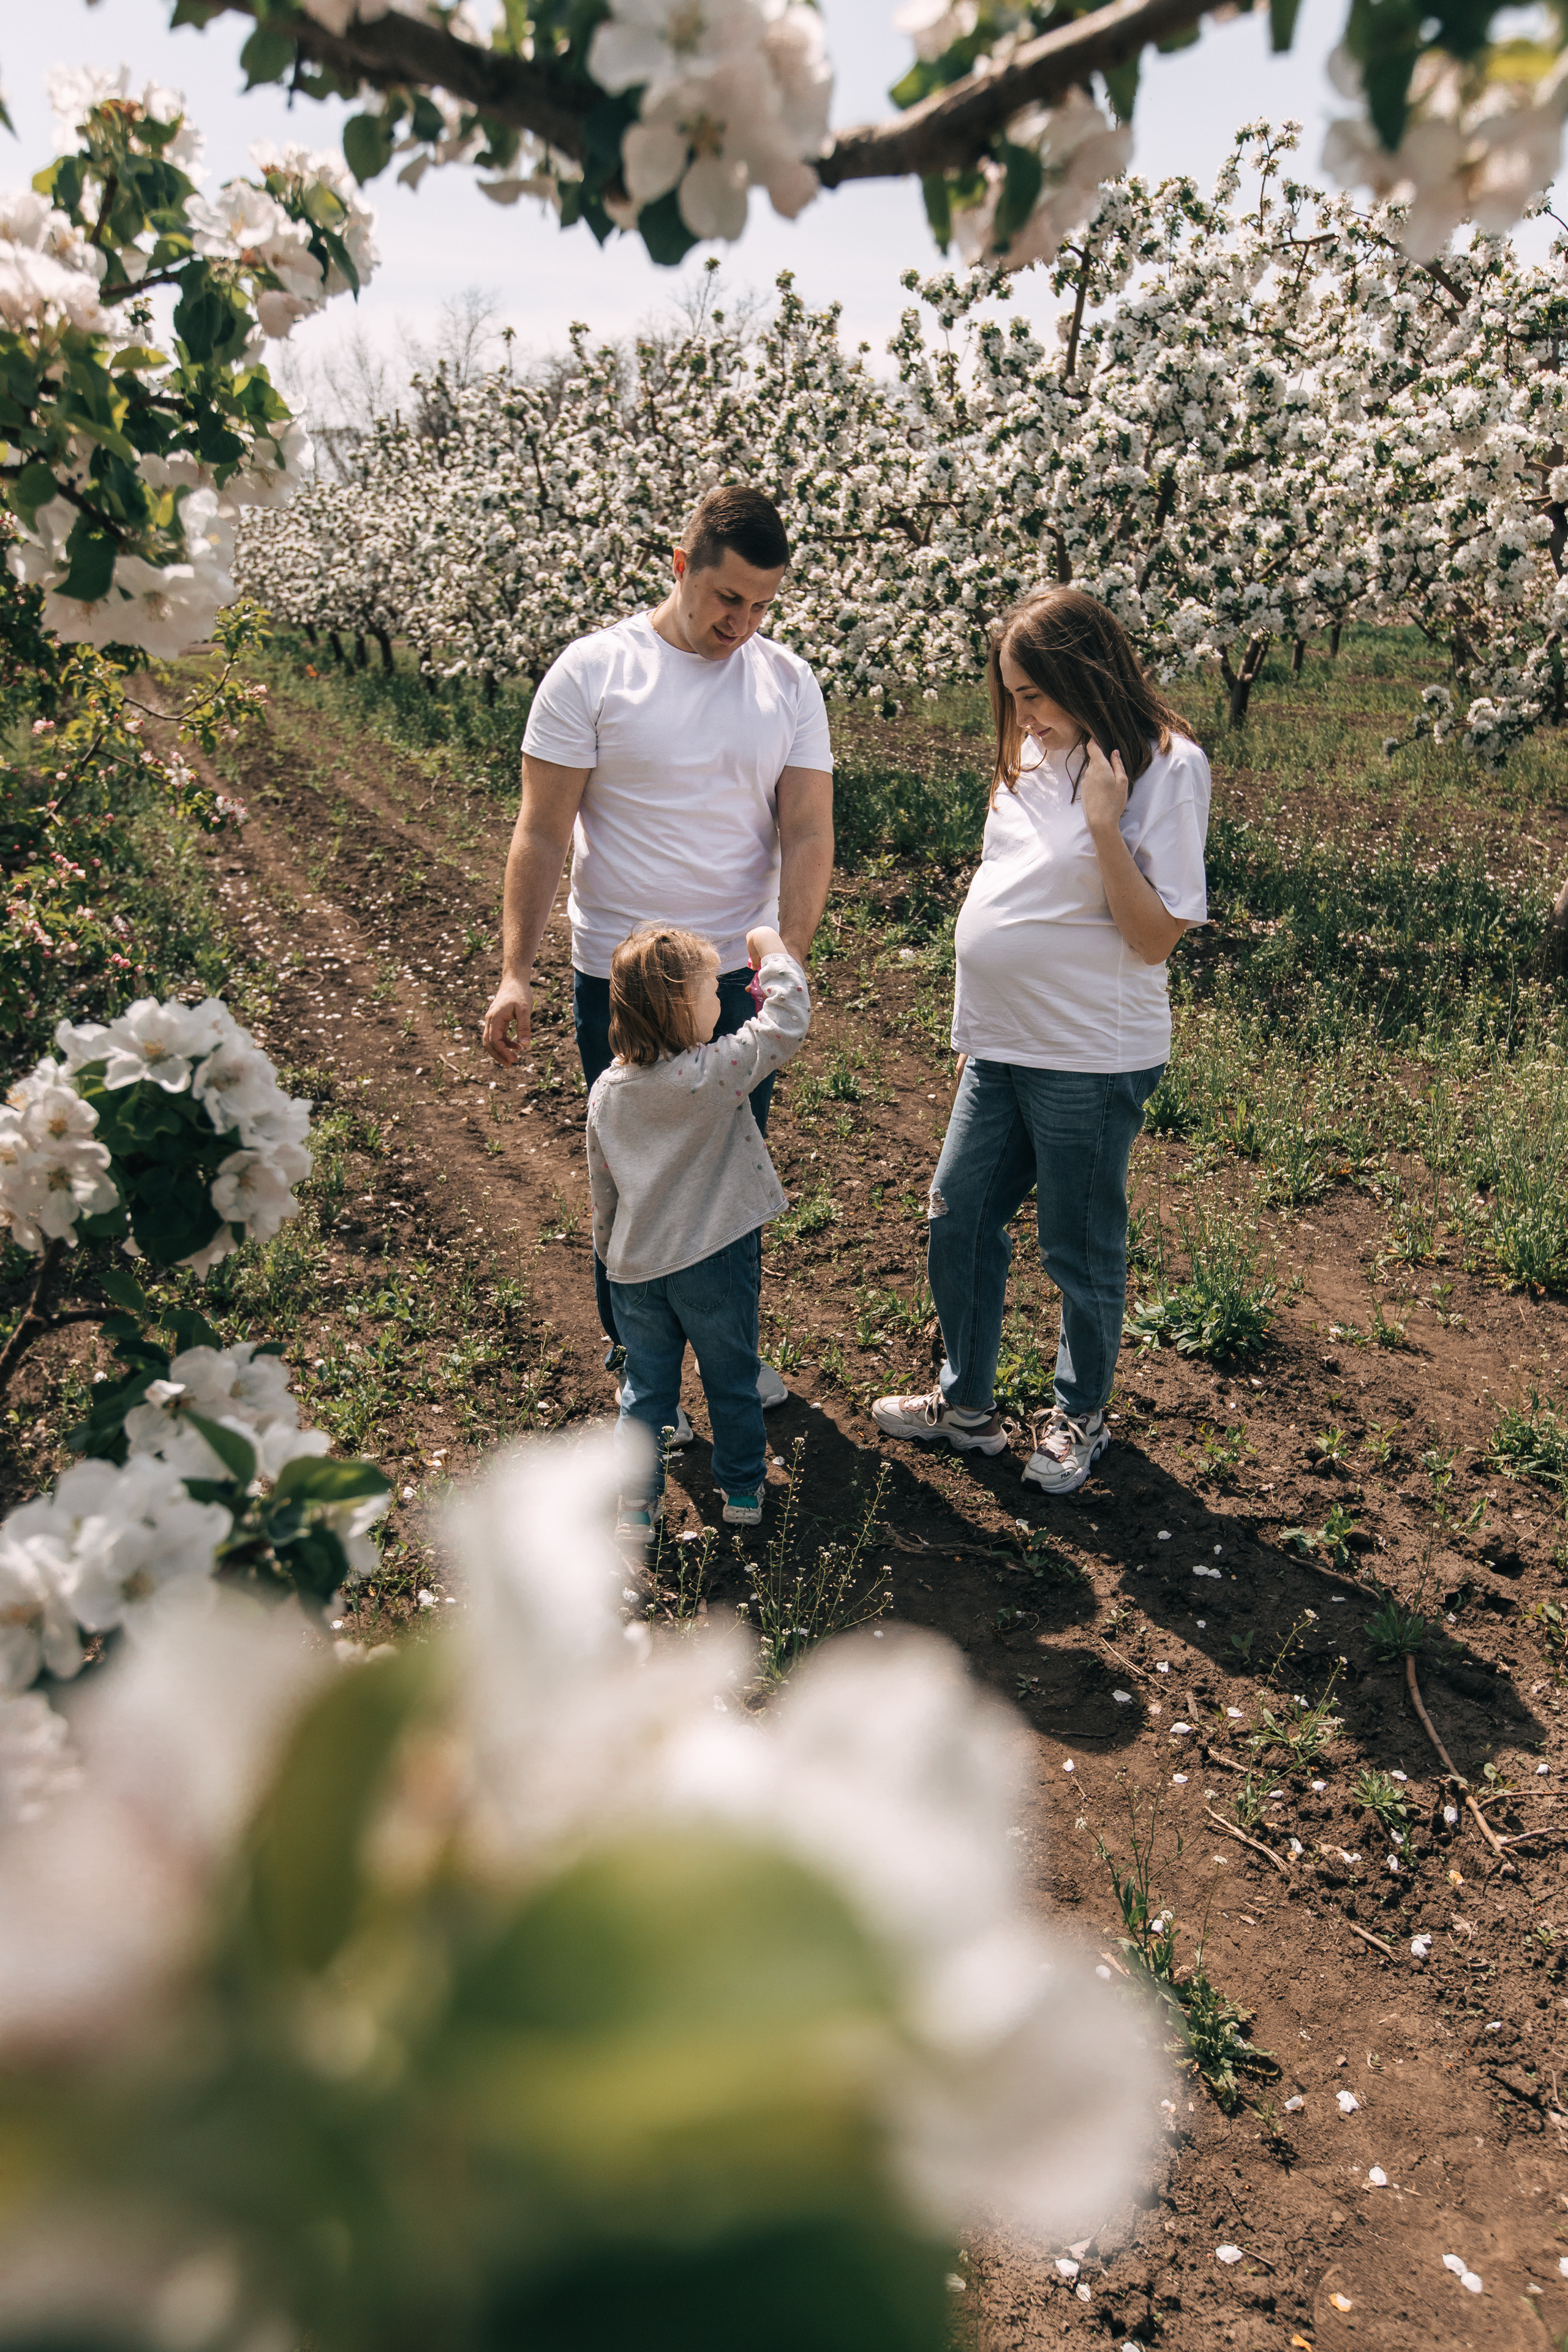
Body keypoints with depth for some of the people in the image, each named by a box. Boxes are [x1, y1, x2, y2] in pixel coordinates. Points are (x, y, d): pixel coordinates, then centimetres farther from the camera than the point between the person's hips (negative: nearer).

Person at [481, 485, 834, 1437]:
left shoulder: (789, 682, 1)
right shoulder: (592, 672, -8)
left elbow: (807, 836, -3)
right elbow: (542, 833, -8)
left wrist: (787, 963, -17)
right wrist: (516, 974, -13)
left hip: (745, 977, 3)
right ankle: (634, 1357, 30)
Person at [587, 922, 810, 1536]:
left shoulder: (605, 1091, -2)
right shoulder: (715, 1073, -21)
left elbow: (602, 1188, 7)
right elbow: (788, 1019, -17)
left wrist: (612, 1256, 21)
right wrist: (769, 947, -4)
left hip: (635, 1267, 4)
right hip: (714, 1259, -4)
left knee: (645, 1387, 17)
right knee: (731, 1381, 17)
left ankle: (636, 1503, 22)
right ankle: (742, 1491, 33)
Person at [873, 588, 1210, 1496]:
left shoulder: (1165, 767, -14)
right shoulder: (1035, 754, 7)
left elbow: (1157, 938, -18)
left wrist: (1103, 822, -26)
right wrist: (978, 1025, 15)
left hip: (1091, 1060, -7)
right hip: (1001, 1046, 7)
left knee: (1081, 1252, 9)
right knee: (958, 1222, 14)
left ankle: (1081, 1417, 33)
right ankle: (968, 1403, 33)